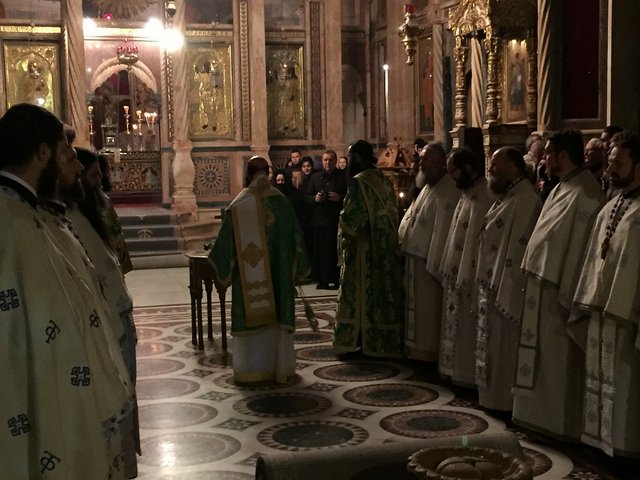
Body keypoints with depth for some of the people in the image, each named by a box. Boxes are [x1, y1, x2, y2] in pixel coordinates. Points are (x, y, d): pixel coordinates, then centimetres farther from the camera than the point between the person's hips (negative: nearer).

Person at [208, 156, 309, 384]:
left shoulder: (239, 205, -9)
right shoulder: (281, 201, -1)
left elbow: (226, 240, -7)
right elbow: (295, 237, 5)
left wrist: (222, 266, 9)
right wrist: (296, 269, 16)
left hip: (249, 273, -2)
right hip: (278, 271, 2)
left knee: (251, 317, 5)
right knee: (277, 315, 10)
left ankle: (251, 368, 9)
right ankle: (280, 366, 16)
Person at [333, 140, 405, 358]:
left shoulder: (359, 182, -15)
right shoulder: (384, 181, 7)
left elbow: (352, 218, -18)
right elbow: (392, 212, 12)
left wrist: (345, 233, 1)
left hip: (364, 246, -7)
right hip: (386, 245, 7)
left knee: (361, 291, 1)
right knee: (384, 289, 11)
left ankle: (353, 339, 7)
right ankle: (386, 340, 18)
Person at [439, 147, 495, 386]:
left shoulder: (482, 198, -19)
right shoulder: (467, 194, 12)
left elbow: (477, 240, -23)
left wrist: (466, 278, -22)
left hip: (468, 276, -9)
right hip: (457, 274, 10)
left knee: (466, 328, 0)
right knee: (456, 325, 16)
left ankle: (467, 375, 11)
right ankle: (457, 370, 26)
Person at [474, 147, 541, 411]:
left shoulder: (524, 200, -18)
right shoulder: (506, 197, 13)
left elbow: (517, 249, -23)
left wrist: (502, 291, -24)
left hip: (505, 288, -10)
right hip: (491, 286, 10)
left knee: (502, 347, 1)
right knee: (491, 346, 16)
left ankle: (501, 400, 12)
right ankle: (491, 395, 26)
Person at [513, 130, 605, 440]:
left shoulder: (584, 192, -18)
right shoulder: (562, 188, 12)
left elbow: (580, 245, -21)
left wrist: (567, 296, -21)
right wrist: (533, 278, 13)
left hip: (559, 289, -10)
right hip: (543, 285, 10)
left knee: (560, 359, 1)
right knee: (545, 356, 16)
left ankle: (561, 422, 13)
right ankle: (544, 413, 27)